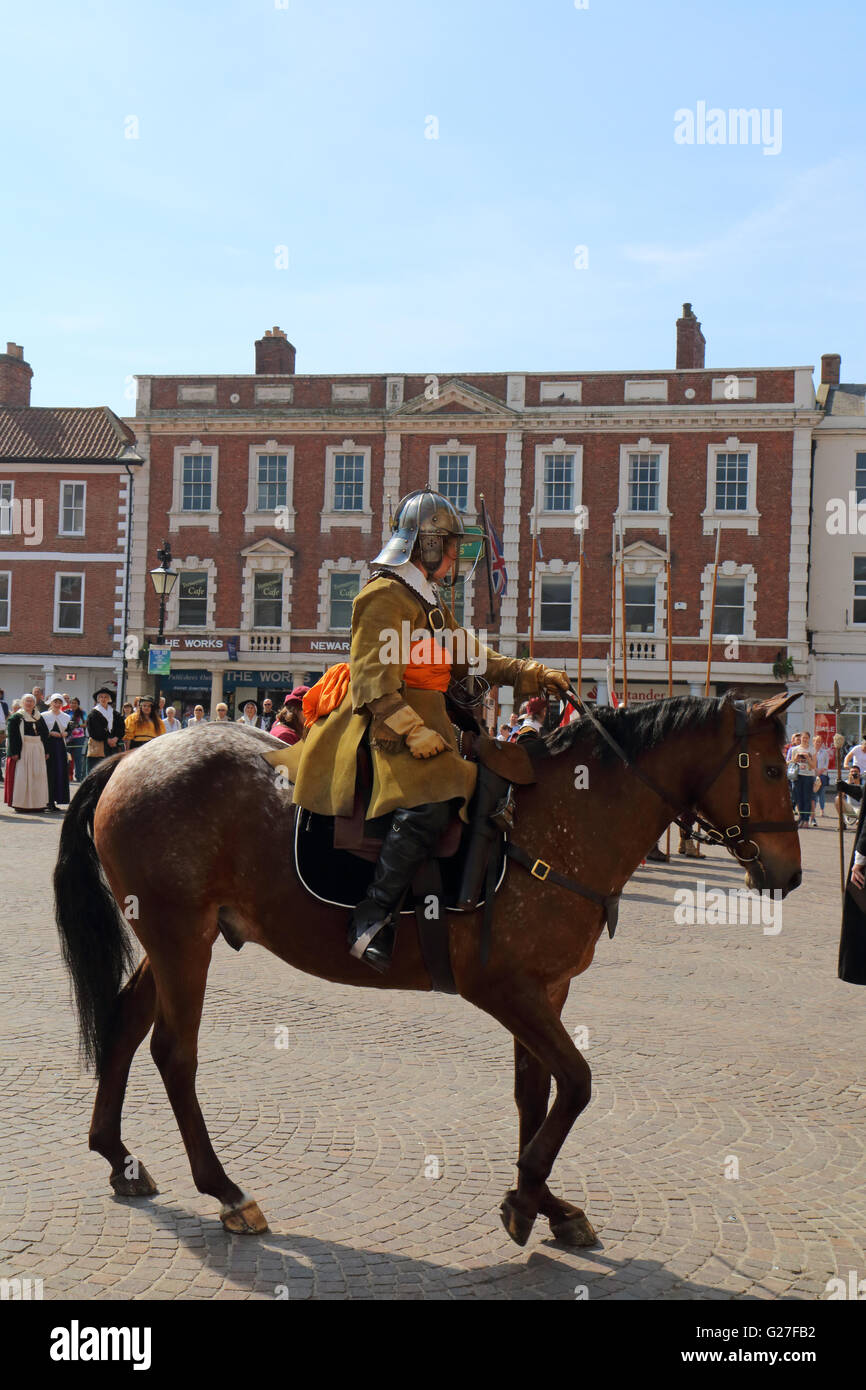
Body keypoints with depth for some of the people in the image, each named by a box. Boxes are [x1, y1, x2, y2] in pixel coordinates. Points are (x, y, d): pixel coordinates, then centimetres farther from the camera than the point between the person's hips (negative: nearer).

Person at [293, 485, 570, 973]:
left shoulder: (431, 603, 24)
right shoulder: (385, 595, -8)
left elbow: (470, 656, 26)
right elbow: (375, 678, -16)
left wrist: (533, 675, 15)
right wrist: (415, 733, -24)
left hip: (425, 721, 11)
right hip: (385, 726, -11)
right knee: (429, 804, -31)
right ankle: (373, 918, -25)